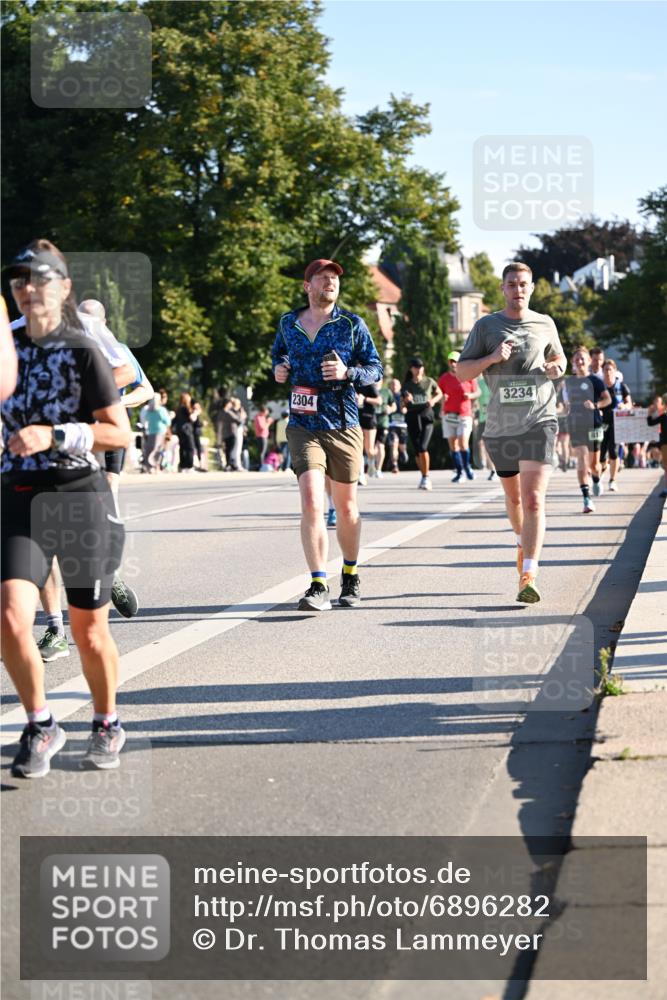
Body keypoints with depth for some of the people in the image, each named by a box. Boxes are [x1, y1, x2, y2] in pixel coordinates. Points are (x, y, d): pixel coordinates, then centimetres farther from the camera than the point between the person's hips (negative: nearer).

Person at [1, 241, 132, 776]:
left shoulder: (83, 351, -7)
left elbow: (120, 433, -10)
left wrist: (53, 436, -20)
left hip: (82, 498, -3)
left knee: (89, 631, 6)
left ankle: (107, 724, 30)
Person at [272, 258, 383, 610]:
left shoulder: (352, 324, 1)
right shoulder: (288, 324, 8)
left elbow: (375, 369, 3)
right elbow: (278, 353, 28)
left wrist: (347, 373, -15)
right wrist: (278, 369, 7)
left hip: (343, 426, 0)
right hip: (303, 426, 0)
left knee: (346, 508, 10)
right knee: (311, 504, -16)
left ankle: (350, 578, 30)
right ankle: (318, 586, -16)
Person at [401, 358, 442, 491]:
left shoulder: (429, 382, 5)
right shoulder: (406, 385, 8)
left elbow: (439, 393, 20)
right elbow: (402, 405, 9)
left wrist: (433, 400, -1)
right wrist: (406, 400, -13)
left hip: (426, 416, -3)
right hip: (412, 417, 3)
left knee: (423, 447, -19)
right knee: (417, 450, 5)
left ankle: (426, 477, -9)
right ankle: (424, 477, 23)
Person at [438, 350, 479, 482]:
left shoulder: (468, 376, 2)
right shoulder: (443, 378, 7)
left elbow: (477, 392, 11)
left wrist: (470, 396, -10)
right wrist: (442, 399, -8)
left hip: (464, 414, -3)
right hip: (449, 415, 3)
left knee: (463, 443, -12)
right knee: (452, 444, 2)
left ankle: (467, 466, 11)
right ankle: (459, 471, 11)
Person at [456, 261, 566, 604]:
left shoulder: (545, 324, 8)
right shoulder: (485, 326, 4)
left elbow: (558, 358, 26)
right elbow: (461, 371, 3)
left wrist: (557, 368, 2)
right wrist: (490, 359, -13)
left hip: (539, 421, -2)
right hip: (499, 425, 2)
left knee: (533, 500, -15)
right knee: (513, 496, 18)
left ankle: (528, 577, -22)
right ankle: (523, 541, 48)